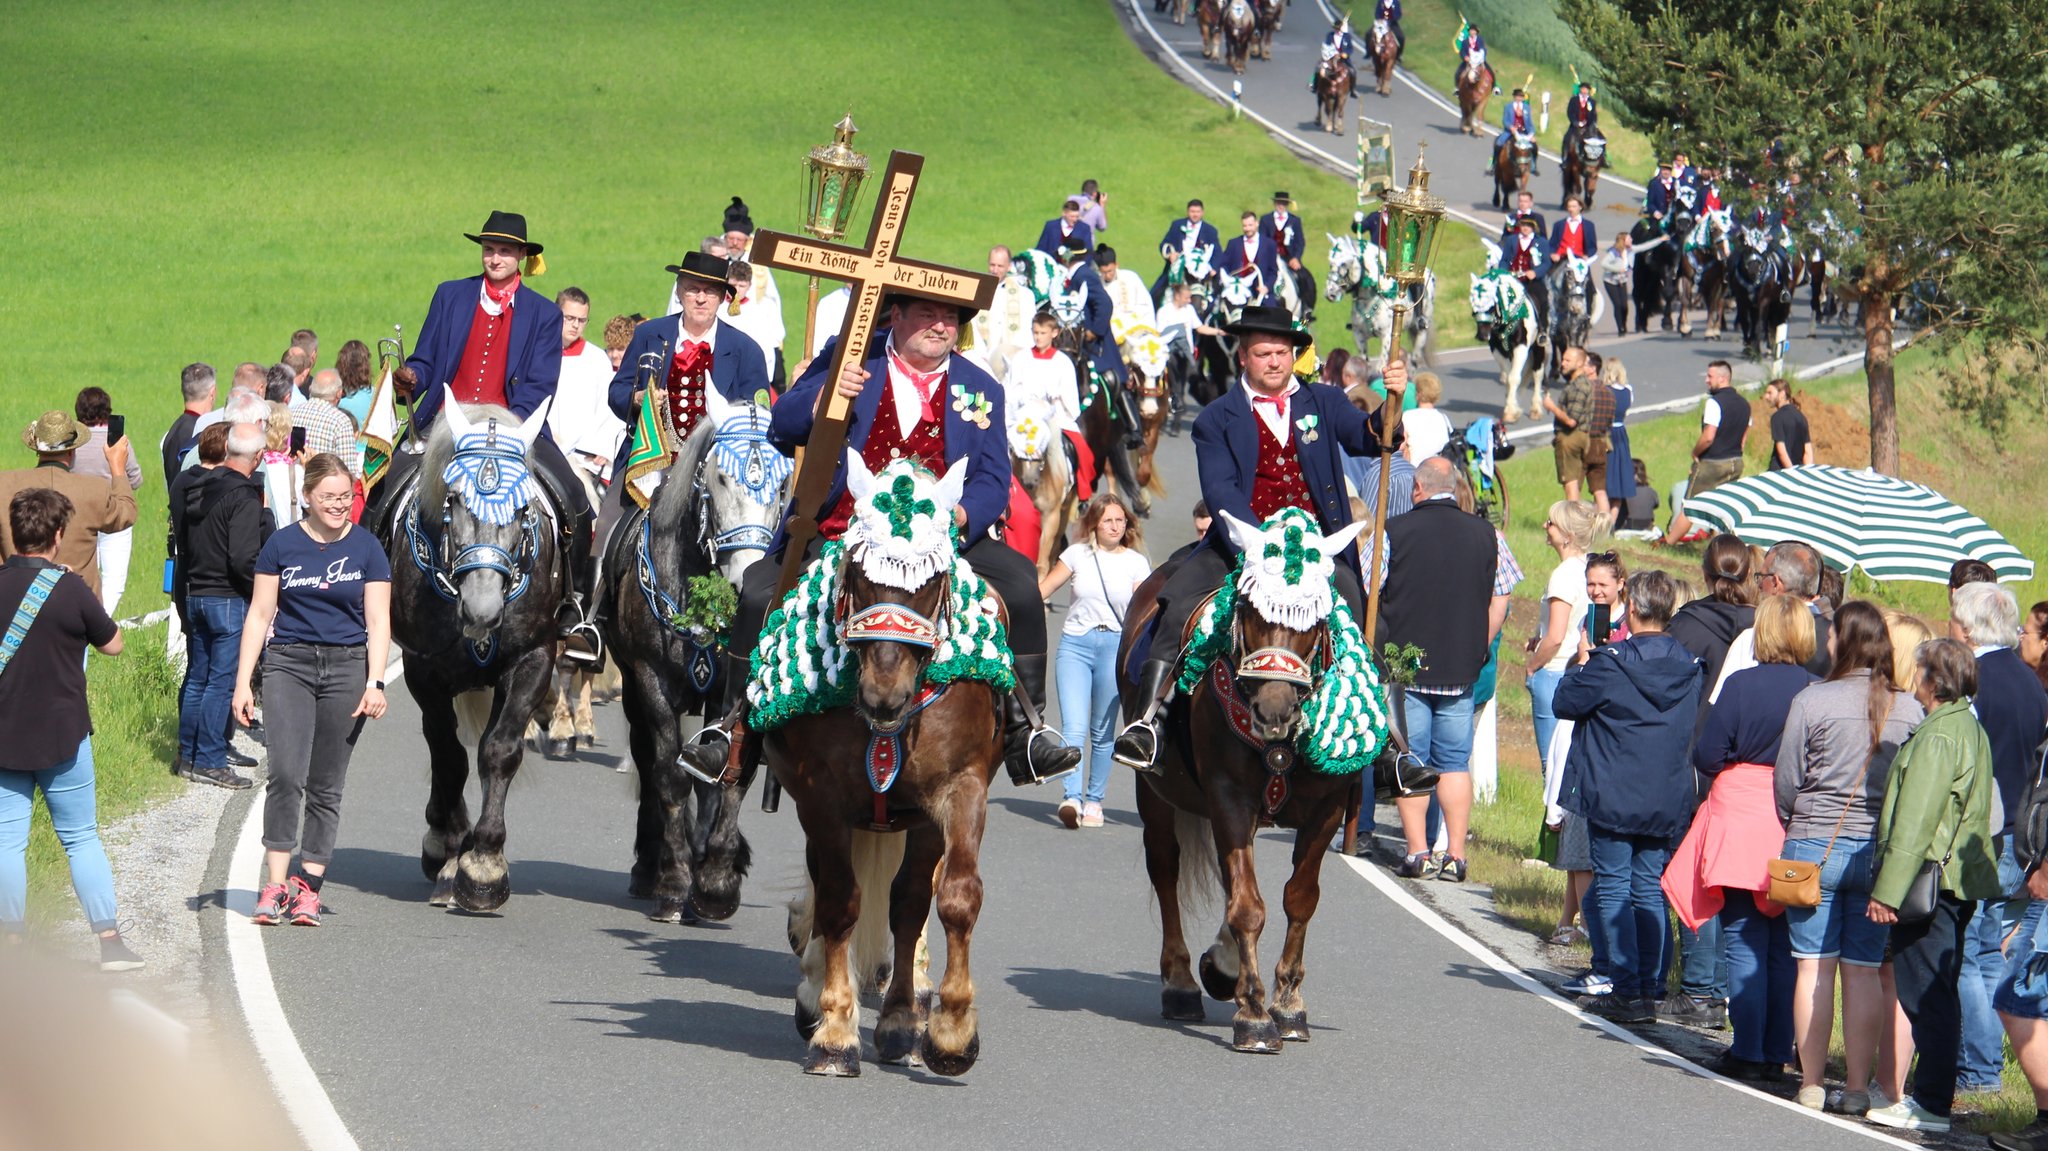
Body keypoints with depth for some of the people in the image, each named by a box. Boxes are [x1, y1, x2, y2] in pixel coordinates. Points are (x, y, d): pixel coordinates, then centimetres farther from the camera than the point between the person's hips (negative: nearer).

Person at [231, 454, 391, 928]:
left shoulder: (366, 549, 4)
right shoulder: (282, 545, 3)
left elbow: (378, 622, 4)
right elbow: (259, 614, 5)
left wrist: (374, 683, -8)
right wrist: (242, 682, 0)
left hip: (347, 667, 1)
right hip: (289, 665, -1)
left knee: (326, 784, 4)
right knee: (286, 774, -15)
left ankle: (308, 887, 10)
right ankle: (275, 884, -14)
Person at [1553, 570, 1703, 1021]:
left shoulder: (1611, 664, -15)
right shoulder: (1689, 667, 1)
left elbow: (1564, 703, -6)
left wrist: (1581, 662, 10)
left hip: (1613, 799, -5)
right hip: (1667, 803, 5)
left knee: (1614, 888, 2)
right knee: (1650, 891, 12)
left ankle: (1627, 990, -3)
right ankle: (1650, 987, 11)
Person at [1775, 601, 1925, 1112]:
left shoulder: (1811, 701, -9)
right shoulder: (1910, 709, -2)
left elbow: (1786, 782, -3)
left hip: (1815, 846, -2)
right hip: (1883, 853, 2)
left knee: (1814, 967, 4)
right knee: (1863, 971, 7)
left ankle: (1811, 1084, 6)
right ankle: (1858, 1085, 7)